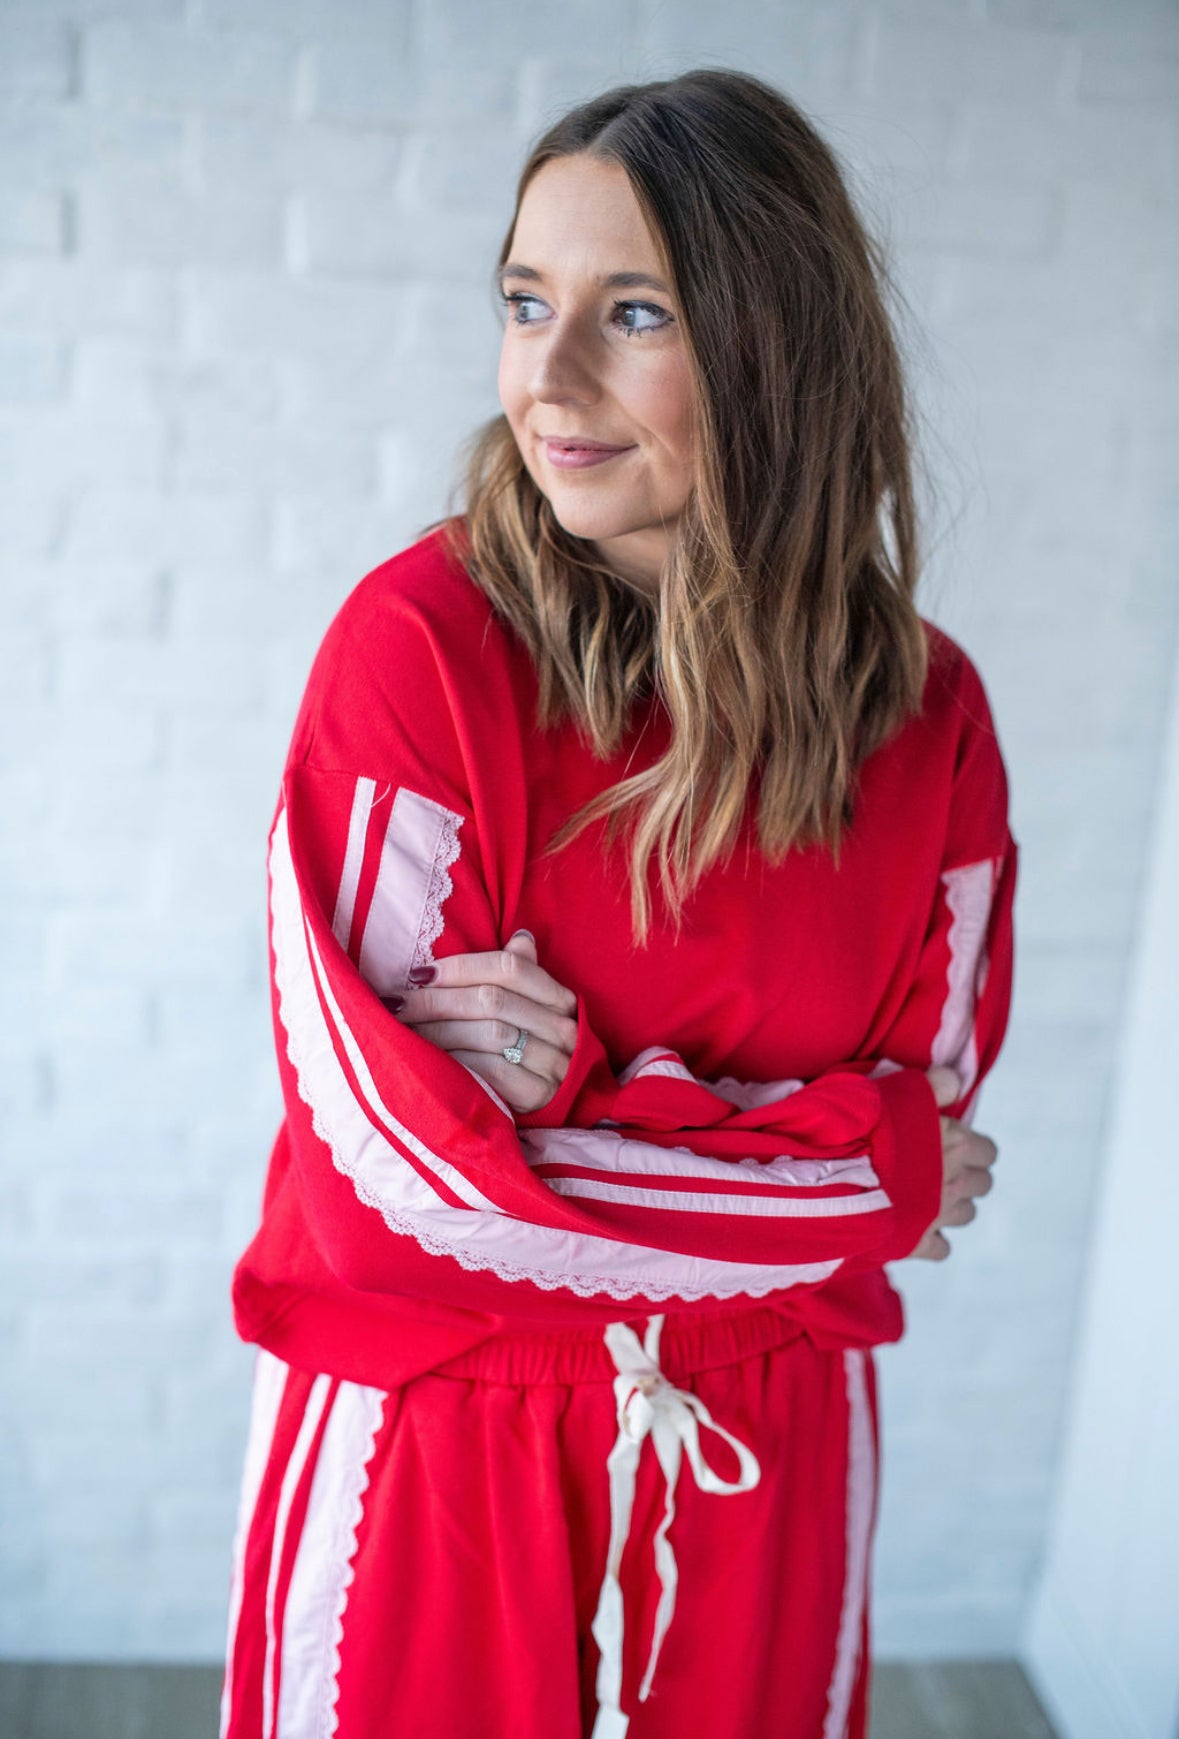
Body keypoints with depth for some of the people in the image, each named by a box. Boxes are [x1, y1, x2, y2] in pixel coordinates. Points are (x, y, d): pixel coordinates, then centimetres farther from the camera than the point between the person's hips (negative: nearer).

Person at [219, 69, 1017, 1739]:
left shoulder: (927, 713, -8)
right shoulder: (423, 637, -19)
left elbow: (932, 1103, -4)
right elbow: (403, 1165, -21)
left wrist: (583, 1087, -20)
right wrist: (865, 1173, -14)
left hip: (766, 1454, 3)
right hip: (423, 1431, -2)